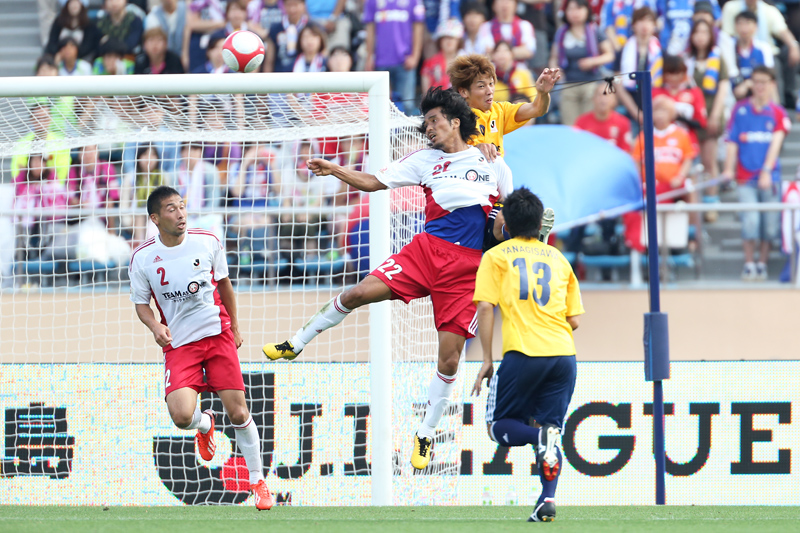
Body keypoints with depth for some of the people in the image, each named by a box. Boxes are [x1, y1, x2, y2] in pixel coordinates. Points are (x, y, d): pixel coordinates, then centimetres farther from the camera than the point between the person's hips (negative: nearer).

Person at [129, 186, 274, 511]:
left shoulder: (207, 242, -2)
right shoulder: (143, 258, -6)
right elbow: (141, 302, 7)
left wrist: (235, 328, 20)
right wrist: (155, 326, -13)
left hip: (218, 335, 1)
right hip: (178, 344, -1)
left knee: (238, 413, -3)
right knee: (181, 415, -20)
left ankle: (258, 481, 15)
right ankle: (205, 424, 19)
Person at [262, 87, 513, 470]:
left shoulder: (492, 162, 6)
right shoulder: (426, 160, 9)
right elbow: (373, 182, 8)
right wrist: (334, 171, -5)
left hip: (468, 267, -1)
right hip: (428, 249, 1)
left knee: (449, 359, -4)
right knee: (361, 292, -19)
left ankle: (425, 436, 14)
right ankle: (294, 345, 1)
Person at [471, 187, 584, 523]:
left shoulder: (496, 256, 10)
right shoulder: (558, 258, 19)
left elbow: (485, 308, -2)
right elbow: (574, 320, 17)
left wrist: (487, 360, 2)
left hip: (523, 353, -3)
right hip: (563, 356, 4)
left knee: (499, 426, 9)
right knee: (550, 431, 11)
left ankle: (540, 435, -23)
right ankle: (548, 499, -9)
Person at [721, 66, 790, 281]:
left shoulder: (778, 113, 3)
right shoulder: (740, 110, 5)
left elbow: (775, 143, -5)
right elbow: (732, 142, 4)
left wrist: (767, 171, -16)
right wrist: (729, 168, -8)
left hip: (769, 177, 1)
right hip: (746, 176, -1)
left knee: (770, 223, 2)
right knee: (750, 221, -12)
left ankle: (762, 264, 16)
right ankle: (748, 265, 1)